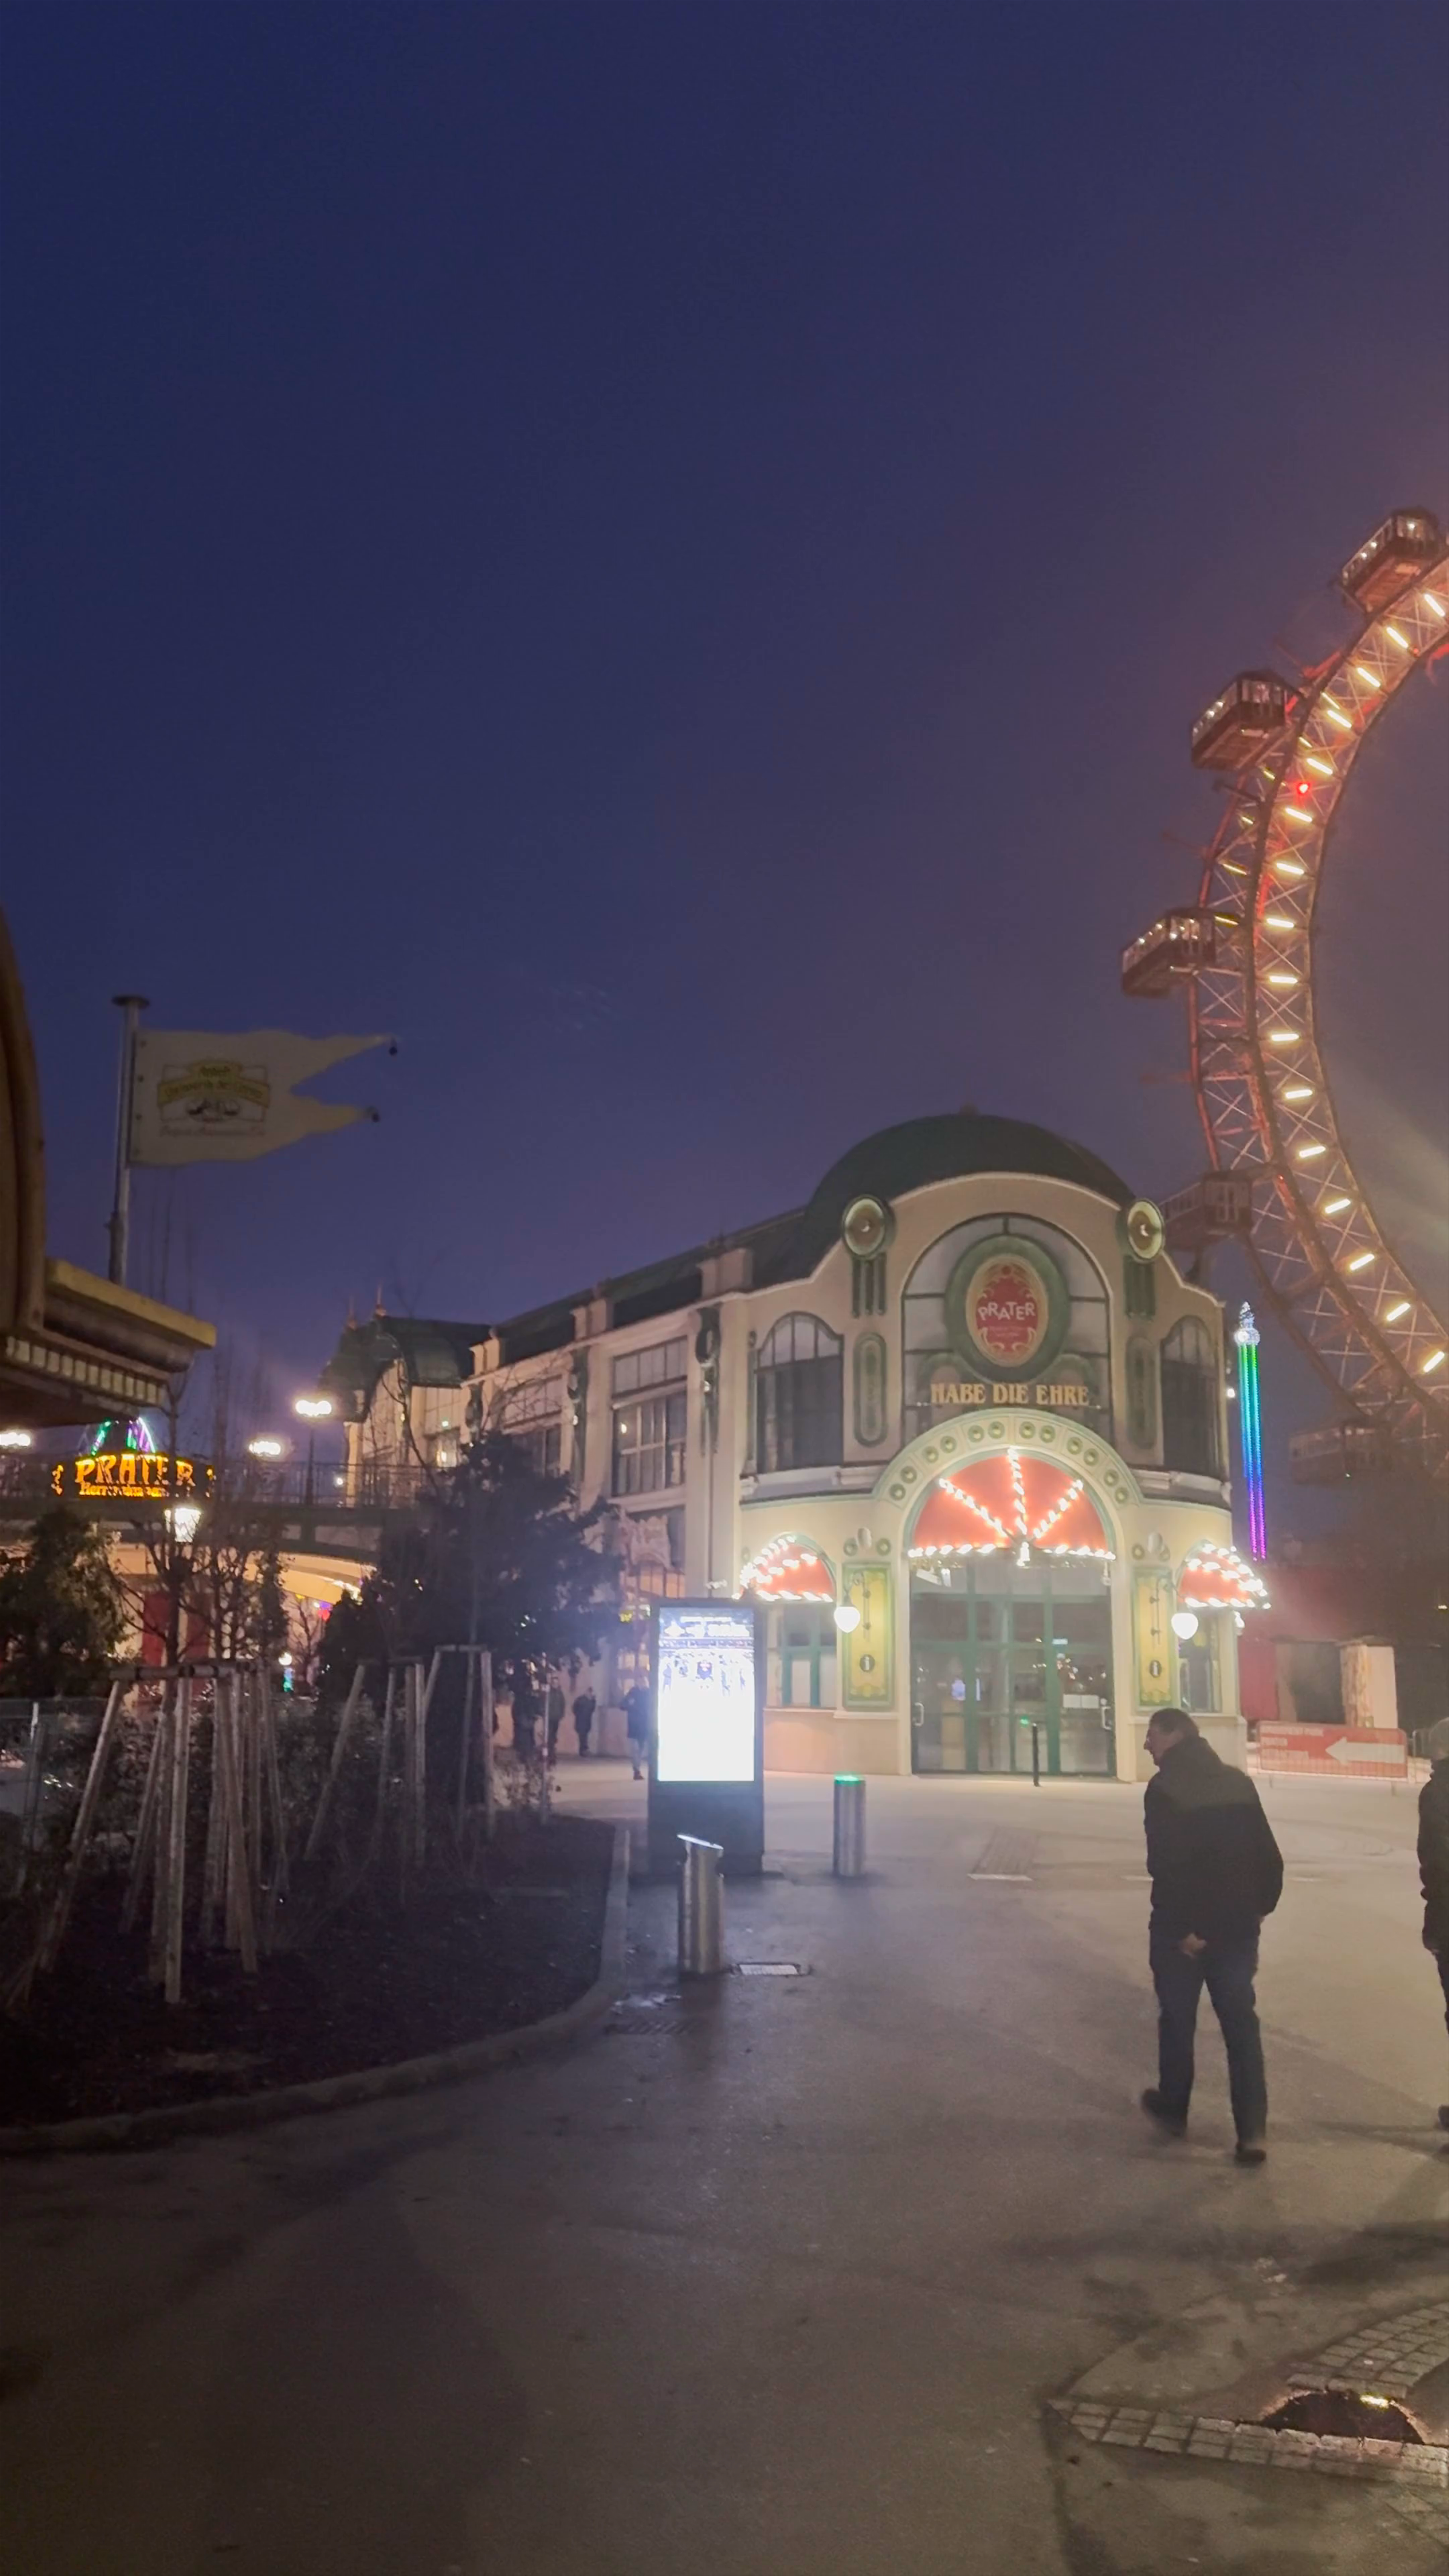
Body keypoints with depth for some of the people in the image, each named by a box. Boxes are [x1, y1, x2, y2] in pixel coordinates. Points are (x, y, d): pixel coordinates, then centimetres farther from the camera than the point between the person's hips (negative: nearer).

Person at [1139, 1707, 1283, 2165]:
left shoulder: (1164, 1788, -13)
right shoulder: (1238, 1782, 6)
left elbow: (1167, 1866, -21)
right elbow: (1268, 1853, 6)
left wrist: (1182, 1927, -17)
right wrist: (1261, 1905, 12)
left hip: (1183, 1927, -5)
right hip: (1237, 1923, 5)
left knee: (1177, 2020, 13)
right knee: (1241, 2024, 7)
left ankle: (1173, 2108, 29)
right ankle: (1253, 2131, 1)